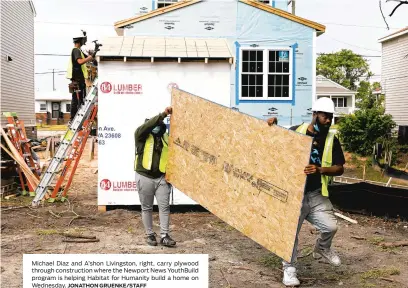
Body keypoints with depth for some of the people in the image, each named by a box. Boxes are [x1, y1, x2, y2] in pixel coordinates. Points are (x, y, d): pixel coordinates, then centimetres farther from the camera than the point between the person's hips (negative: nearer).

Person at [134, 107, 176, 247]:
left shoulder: (166, 137, 9)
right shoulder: (142, 135, -3)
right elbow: (146, 127, -26)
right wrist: (162, 115, -32)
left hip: (161, 178, 3)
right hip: (144, 177, -3)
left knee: (164, 206, -1)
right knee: (147, 208, 6)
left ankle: (164, 236, 5)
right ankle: (150, 235, 18)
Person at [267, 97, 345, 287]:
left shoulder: (332, 140, 0)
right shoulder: (296, 131, -3)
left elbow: (339, 169, -3)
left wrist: (319, 169, -21)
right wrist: (274, 124, -6)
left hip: (316, 194, 2)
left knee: (330, 226, -7)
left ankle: (322, 248, 28)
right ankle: (289, 269, 16)